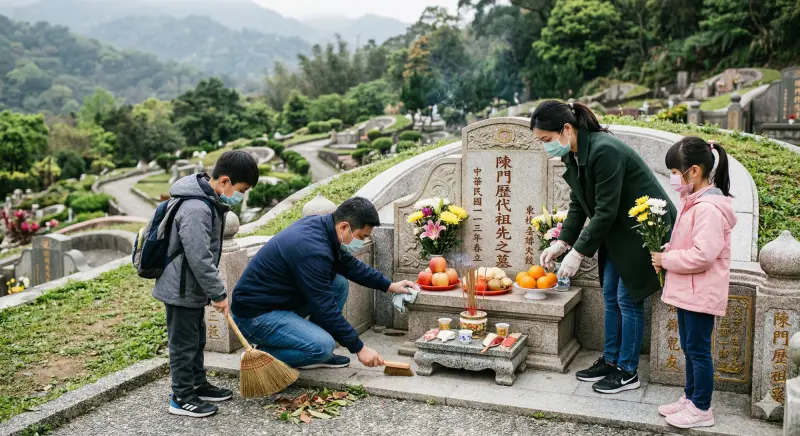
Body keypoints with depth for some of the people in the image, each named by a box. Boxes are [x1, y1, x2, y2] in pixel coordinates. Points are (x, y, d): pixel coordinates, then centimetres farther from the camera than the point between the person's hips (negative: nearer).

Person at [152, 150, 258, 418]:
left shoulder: (210, 202, 4)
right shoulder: (196, 209, -29)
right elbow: (199, 259, -29)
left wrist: (214, 290, 19)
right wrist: (218, 294, -20)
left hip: (193, 287, 10)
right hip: (181, 290, -10)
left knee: (197, 339, 21)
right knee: (184, 343, 3)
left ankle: (198, 385, 36)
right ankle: (182, 398, 17)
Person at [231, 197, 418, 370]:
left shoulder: (319, 224, 0)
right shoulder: (312, 250, -28)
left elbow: (351, 265, 18)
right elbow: (325, 308, -23)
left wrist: (389, 286, 16)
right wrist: (359, 348, -15)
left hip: (280, 302, 10)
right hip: (255, 314, -10)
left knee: (339, 284, 6)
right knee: (323, 346, -26)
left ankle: (318, 354, 10)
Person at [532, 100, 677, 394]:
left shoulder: (604, 151, -29)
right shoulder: (573, 156, -2)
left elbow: (606, 211, -28)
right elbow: (578, 205, 5)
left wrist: (578, 252, -24)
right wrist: (562, 242, -5)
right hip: (617, 232, 9)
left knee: (628, 298, -1)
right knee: (610, 296, 13)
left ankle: (627, 372, 12)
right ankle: (610, 360, 25)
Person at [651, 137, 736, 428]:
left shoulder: (709, 208, -23)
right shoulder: (694, 201, 9)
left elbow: (702, 255, -28)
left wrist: (667, 260, -17)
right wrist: (666, 254, 2)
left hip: (701, 293, -10)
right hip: (687, 290, 10)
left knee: (698, 350, 2)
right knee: (689, 348, 19)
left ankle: (702, 410, 15)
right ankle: (691, 398, 32)